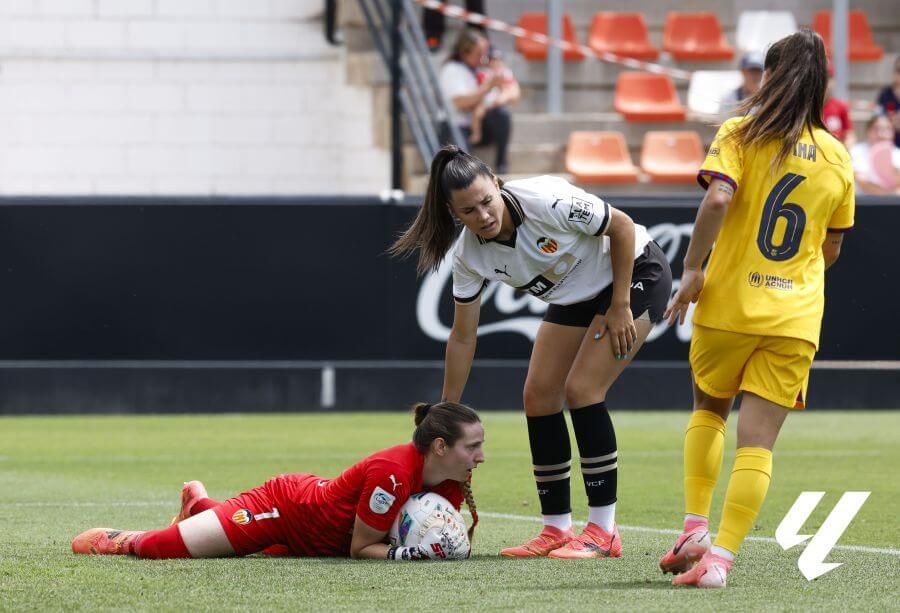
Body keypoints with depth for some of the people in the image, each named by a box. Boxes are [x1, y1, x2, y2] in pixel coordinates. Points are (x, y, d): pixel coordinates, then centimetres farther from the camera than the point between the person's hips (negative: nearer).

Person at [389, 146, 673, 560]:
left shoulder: (546, 201, -34)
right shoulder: (469, 254, -16)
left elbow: (622, 227, -21)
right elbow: (462, 337, -5)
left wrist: (620, 306, -19)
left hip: (637, 275, -6)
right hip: (574, 297, 7)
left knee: (581, 389, -17)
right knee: (538, 396, -3)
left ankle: (603, 533, -12)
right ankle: (556, 530, 7)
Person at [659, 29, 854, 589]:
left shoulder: (740, 134, -2)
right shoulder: (837, 157, 8)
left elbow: (718, 197, -20)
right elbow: (831, 251, 14)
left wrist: (693, 269, -13)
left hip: (729, 303, -1)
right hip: (797, 315, 1)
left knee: (709, 410, 23)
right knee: (758, 441, -2)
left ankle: (696, 528, 11)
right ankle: (720, 558, -12)